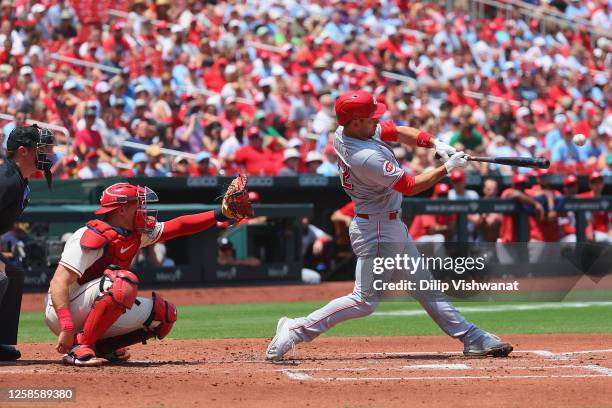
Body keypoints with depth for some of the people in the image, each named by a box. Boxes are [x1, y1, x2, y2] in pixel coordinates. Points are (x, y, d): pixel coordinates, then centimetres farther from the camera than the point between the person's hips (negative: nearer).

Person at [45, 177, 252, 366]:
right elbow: (59, 283, -27)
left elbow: (178, 226, 9)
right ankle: (79, 347, -26)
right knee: (124, 282, -32)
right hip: (63, 311, -9)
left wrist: (221, 214, -1)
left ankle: (101, 346, 7)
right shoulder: (94, 237, -22)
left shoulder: (135, 234, 5)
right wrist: (67, 328, -36)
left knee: (164, 314, 3)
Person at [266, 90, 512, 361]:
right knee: (364, 301, -7)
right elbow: (410, 186, -20)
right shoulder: (367, 158, -30)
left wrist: (435, 144, -4)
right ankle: (296, 331, -4)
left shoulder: (343, 132, -3)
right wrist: (448, 168, -11)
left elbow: (398, 132, 9)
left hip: (392, 226, 11)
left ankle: (472, 339, 21)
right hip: (376, 230, -11)